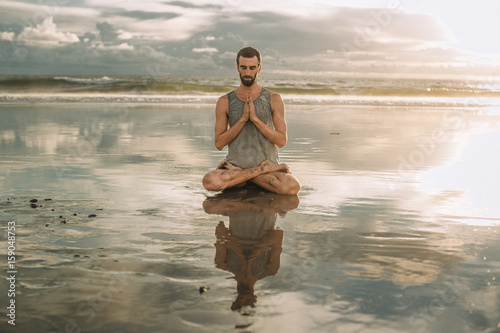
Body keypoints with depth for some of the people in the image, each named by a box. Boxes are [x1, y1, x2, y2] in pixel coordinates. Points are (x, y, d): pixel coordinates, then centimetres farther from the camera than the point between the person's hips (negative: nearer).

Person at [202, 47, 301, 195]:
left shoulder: (273, 99, 5)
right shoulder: (225, 102, 7)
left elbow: (282, 141, -2)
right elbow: (219, 143, 1)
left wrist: (255, 118, -13)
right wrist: (243, 118, -11)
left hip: (268, 161, 0)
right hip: (235, 163, 1)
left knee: (292, 187, -33)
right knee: (210, 181, -34)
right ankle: (263, 170, -15)